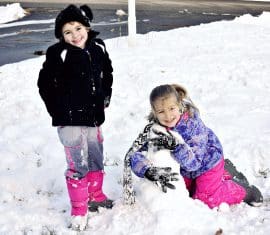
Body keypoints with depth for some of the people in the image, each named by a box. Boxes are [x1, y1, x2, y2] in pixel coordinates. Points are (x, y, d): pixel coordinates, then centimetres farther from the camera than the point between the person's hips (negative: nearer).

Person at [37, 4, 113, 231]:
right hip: (70, 121, -6)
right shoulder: (58, 54, -15)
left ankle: (95, 195, 40)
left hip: (94, 117, 6)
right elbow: (45, 84, -10)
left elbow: (107, 74, 19)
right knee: (78, 165, -3)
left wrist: (105, 97, 13)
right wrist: (61, 111, -7)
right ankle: (79, 209, 13)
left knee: (97, 159, 19)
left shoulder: (98, 48, 2)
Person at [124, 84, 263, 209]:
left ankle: (243, 190, 18)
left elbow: (194, 162, -38)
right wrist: (150, 172, -53)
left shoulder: (193, 124, -37)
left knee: (206, 198, -5)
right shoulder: (153, 129, -27)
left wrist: (176, 145, -56)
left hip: (207, 161, -5)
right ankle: (223, 172, 37)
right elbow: (134, 154, -34)